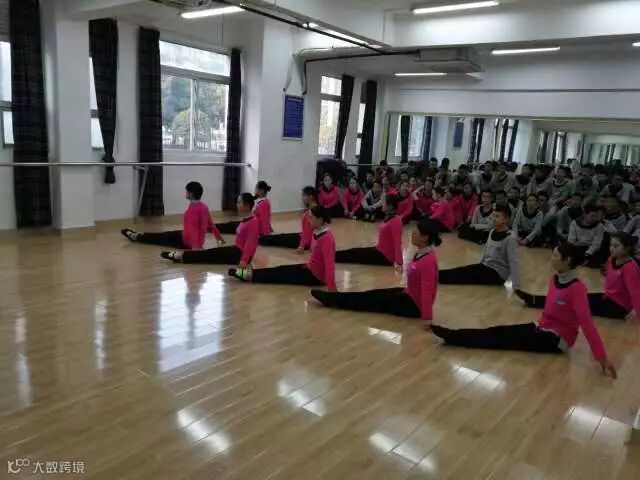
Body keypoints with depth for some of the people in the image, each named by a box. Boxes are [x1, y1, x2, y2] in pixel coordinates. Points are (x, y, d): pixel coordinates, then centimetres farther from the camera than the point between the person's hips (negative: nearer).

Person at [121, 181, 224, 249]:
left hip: (187, 242, -9)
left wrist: (195, 246, -44)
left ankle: (135, 237, 27)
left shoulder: (193, 208, -25)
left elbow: (193, 227, -35)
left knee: (160, 238, 10)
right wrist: (219, 238, 20)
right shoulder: (204, 206, 3)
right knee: (165, 234, 22)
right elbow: (211, 225, 11)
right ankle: (139, 235, 37)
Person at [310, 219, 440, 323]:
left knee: (371, 301, 0)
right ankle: (332, 299, 15)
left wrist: (427, 318, -29)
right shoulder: (421, 252, 2)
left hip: (414, 305, -8)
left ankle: (332, 300, 11)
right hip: (410, 295, 8)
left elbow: (427, 291, -29)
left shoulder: (428, 261, -27)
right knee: (372, 294, 9)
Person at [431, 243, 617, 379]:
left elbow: (587, 323, -26)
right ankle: (454, 335, -16)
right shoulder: (555, 279, 3)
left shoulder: (577, 289, -22)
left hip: (556, 339, -7)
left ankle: (454, 338, -23)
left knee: (503, 339, -17)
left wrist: (602, 358, -27)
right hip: (542, 328, 7)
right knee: (498, 331, -9)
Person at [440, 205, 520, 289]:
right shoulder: (492, 232, 6)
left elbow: (514, 262, -22)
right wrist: (480, 266, 25)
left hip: (497, 273, -8)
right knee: (461, 271, -11)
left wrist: (516, 286, -27)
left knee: (464, 274, -18)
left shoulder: (510, 238, -18)